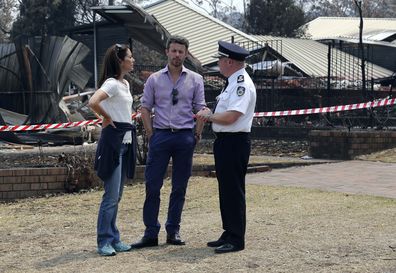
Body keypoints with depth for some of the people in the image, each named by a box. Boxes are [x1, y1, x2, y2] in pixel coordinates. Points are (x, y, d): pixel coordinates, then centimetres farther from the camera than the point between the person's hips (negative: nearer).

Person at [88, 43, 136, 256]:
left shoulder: (125, 84, 15)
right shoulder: (112, 83, -13)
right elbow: (93, 102, -30)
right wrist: (107, 118, -14)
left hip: (126, 140, 9)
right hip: (113, 139, -9)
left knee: (116, 196, 12)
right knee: (111, 195, -8)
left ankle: (114, 239, 18)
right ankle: (104, 242, -2)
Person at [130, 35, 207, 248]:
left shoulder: (195, 80, 6)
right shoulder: (154, 79, 5)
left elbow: (200, 109, 6)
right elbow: (145, 107, 7)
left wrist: (197, 135, 1)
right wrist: (150, 133, 0)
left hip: (185, 136, 1)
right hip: (160, 135, -1)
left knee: (179, 187, 6)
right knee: (152, 185, -4)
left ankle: (173, 231, 16)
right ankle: (151, 233, 2)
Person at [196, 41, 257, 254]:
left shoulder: (242, 85, -16)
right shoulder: (233, 83, 16)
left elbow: (230, 117, -24)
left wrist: (209, 115, -9)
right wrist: (209, 116, 2)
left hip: (234, 142, -10)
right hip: (224, 141, 10)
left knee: (233, 190, -5)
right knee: (226, 189, 16)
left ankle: (236, 239, 2)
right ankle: (229, 234, 25)